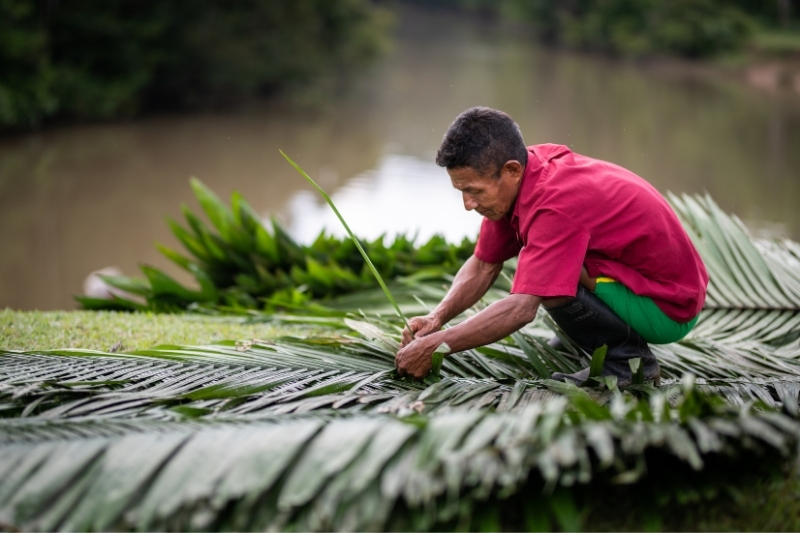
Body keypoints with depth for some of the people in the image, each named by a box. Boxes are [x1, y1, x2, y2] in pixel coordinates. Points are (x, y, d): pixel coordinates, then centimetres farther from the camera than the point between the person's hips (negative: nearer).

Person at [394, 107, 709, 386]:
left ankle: (627, 361, -9)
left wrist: (435, 346, -30)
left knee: (548, 283, -27)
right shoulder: (518, 177, -3)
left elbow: (521, 309, -34)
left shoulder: (555, 206, -29)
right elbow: (483, 266, 5)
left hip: (669, 308, -9)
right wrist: (436, 318, -10)